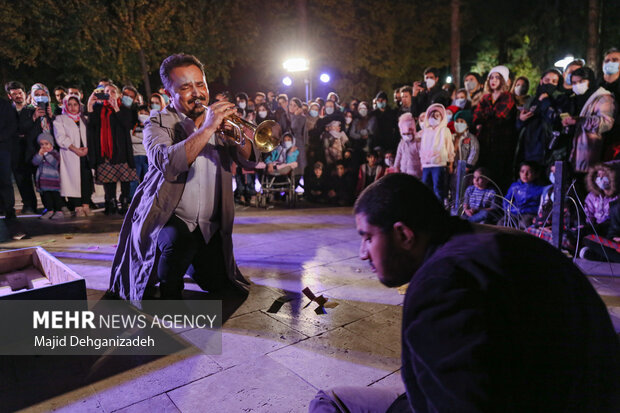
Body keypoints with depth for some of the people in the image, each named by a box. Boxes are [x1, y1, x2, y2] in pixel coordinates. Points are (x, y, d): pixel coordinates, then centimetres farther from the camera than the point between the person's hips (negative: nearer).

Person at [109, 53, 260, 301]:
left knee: (220, 285, 6)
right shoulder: (158, 125, -7)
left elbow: (249, 160, -5)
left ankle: (190, 263, 37)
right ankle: (170, 294, -5)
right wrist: (207, 129, -32)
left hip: (210, 224, 5)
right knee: (179, 241, -37)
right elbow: (168, 164, -29)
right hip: (167, 216, -4)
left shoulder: (220, 120, 6)